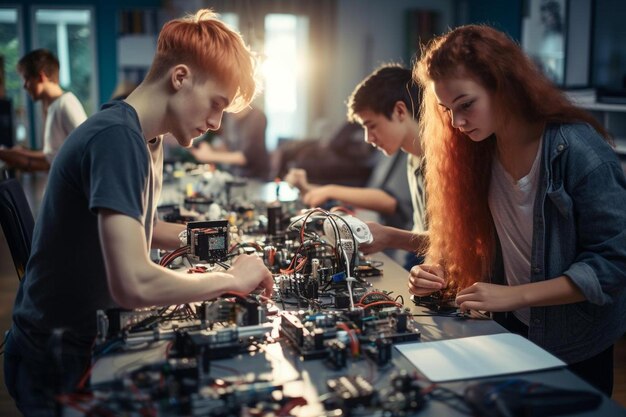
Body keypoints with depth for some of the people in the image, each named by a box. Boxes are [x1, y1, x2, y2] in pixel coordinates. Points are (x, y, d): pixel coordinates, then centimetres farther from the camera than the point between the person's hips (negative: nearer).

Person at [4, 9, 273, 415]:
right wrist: (231, 278, -20)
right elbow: (135, 284, -34)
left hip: (89, 341, 8)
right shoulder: (117, 137, -25)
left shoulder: (146, 137, 3)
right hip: (59, 363, -8)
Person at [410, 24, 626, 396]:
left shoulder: (578, 150, -23)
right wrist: (438, 273, -17)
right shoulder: (478, 151, -6)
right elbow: (469, 239, 3)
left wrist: (514, 295, -28)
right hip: (510, 331, 5)